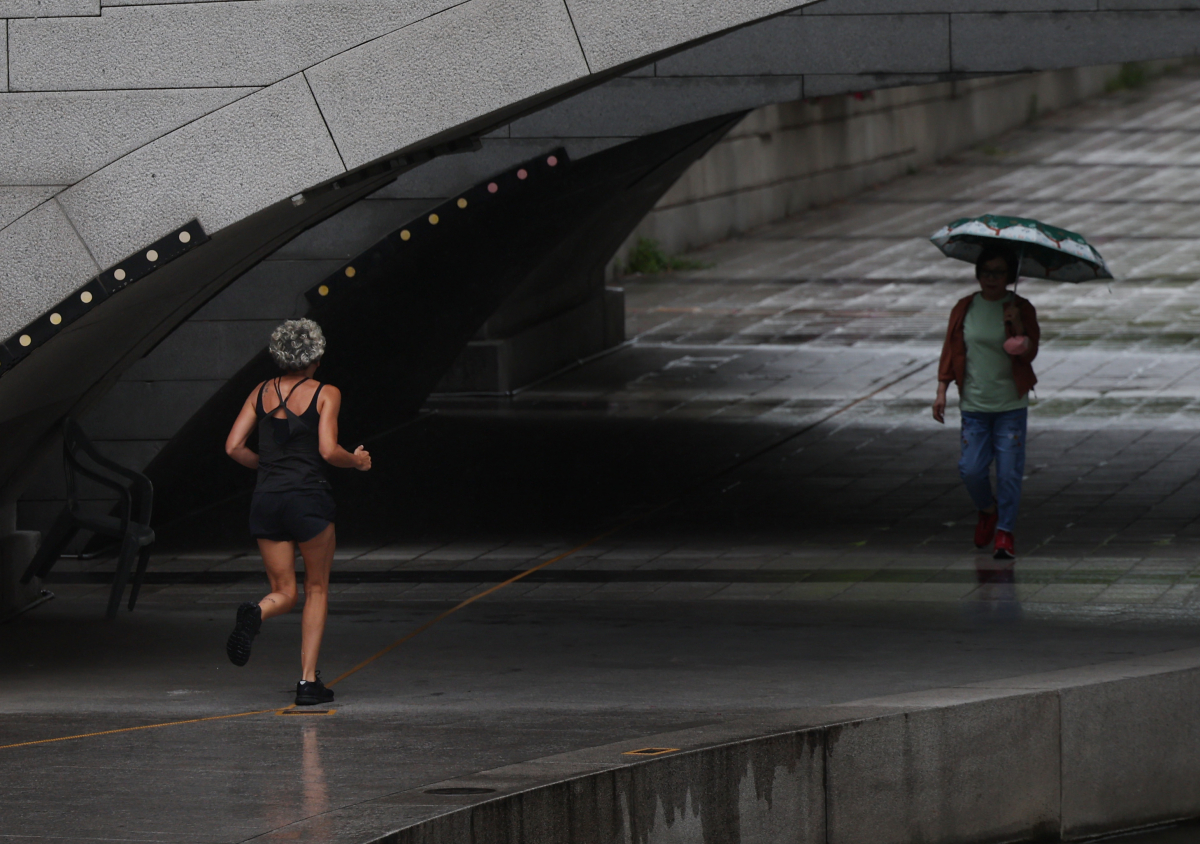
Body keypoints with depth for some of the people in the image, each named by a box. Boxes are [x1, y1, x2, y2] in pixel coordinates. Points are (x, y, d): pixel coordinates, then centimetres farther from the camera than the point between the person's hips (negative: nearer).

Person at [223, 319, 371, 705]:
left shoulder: (261, 393, 9)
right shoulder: (325, 394, -4)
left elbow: (234, 446, 5)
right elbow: (328, 451, -13)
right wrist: (357, 460, 7)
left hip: (266, 498, 3)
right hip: (308, 497, -3)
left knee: (284, 593, 12)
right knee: (317, 590, 13)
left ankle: (254, 614, -25)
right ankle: (308, 681, 6)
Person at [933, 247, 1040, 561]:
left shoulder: (1021, 309, 0)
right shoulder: (964, 309, 5)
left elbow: (1029, 354, -6)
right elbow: (950, 350, 8)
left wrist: (1018, 327, -23)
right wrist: (942, 390, 1)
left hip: (1011, 405, -2)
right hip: (974, 404, 2)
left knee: (1009, 472, -5)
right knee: (971, 469, -4)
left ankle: (1004, 531, 7)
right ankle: (987, 510, 26)